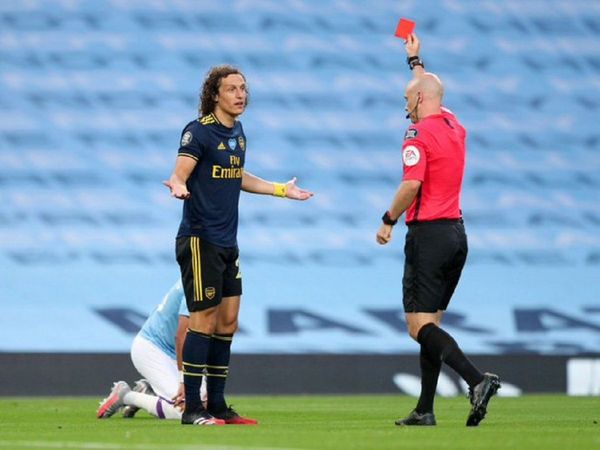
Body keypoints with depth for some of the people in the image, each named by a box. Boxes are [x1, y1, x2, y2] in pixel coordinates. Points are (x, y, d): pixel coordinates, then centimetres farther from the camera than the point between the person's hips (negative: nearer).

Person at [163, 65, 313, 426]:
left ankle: (217, 404, 17)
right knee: (204, 320, -7)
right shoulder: (199, 131, -12)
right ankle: (192, 408, -2)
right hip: (200, 240, -8)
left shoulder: (237, 132, 12)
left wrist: (281, 190, 31)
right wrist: (179, 187, -42)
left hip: (227, 243, 8)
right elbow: (180, 173, -19)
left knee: (228, 321, 10)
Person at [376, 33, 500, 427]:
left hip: (429, 234, -8)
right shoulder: (455, 127, 13)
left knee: (420, 326, -9)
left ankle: (477, 380, -28)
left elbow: (412, 184, -23)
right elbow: (430, 92, 34)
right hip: (457, 232, 8)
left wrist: (388, 220, -10)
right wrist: (415, 61, 47)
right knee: (430, 324, 12)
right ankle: (425, 410, 11)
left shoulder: (418, 134, -12)